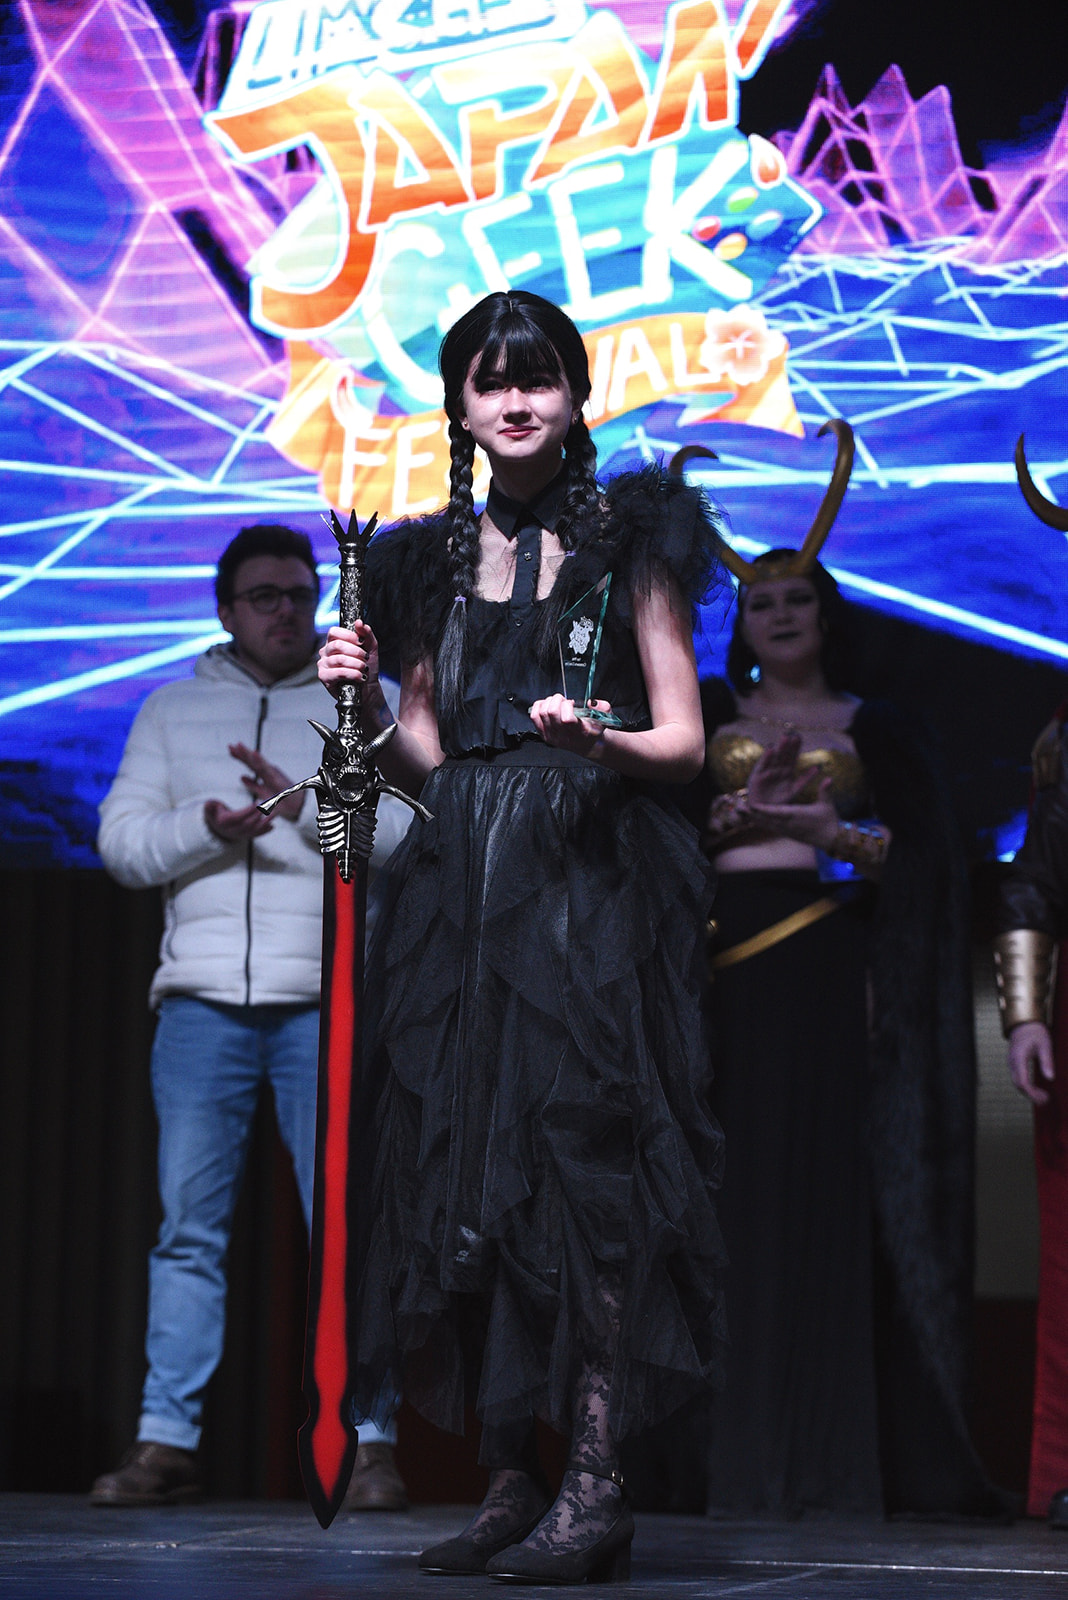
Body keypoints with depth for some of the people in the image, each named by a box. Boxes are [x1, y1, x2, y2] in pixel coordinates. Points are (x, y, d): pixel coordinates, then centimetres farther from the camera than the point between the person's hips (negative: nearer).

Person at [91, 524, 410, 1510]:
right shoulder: (173, 711, 16)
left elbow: (412, 832, -2)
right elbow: (122, 838, 8)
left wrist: (307, 806, -15)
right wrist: (204, 824, -10)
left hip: (328, 1000, -2)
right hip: (203, 999, 2)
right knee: (190, 1225, 0)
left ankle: (369, 1444, -1)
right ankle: (168, 1443, 3)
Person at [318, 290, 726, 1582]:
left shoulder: (626, 541, 4)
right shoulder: (435, 560, 16)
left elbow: (684, 740, 1)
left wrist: (598, 739, -19)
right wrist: (367, 703, -1)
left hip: (592, 878, -4)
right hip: (463, 884, 5)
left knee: (581, 1154, -13)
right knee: (466, 1166, 0)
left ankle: (594, 1486, -13)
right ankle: (509, 1478, 5)